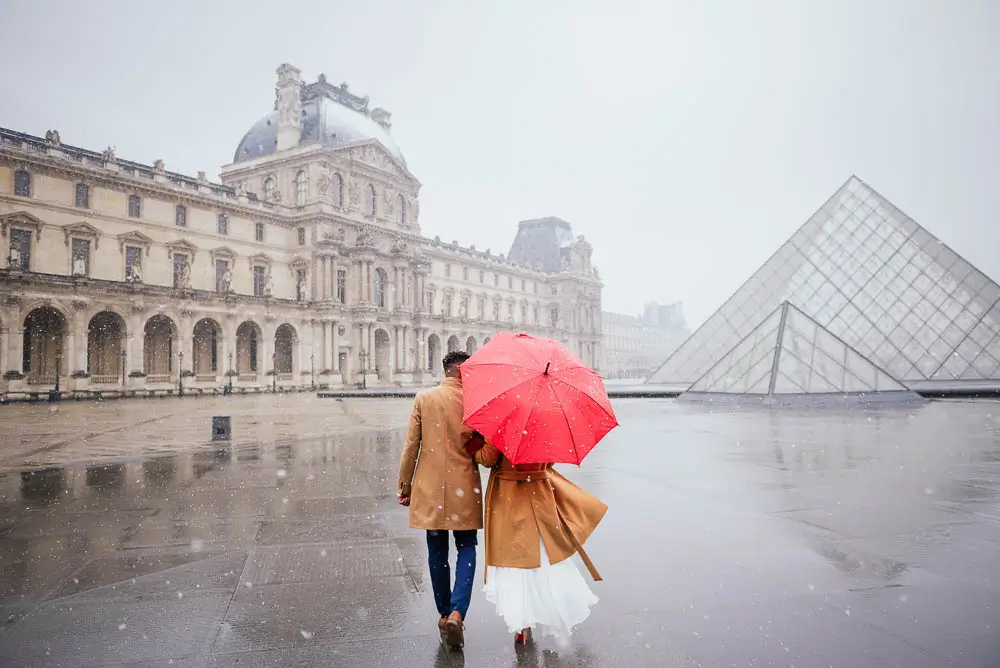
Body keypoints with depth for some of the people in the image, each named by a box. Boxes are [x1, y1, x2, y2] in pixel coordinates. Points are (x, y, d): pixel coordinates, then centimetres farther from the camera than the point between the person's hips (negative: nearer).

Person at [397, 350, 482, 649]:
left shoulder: (423, 398, 0)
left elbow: (411, 446, 0)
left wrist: (405, 486, 6)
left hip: (430, 488, 2)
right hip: (463, 488, -2)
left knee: (437, 551, 15)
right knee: (466, 549, 10)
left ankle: (444, 613, 26)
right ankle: (457, 612, -6)